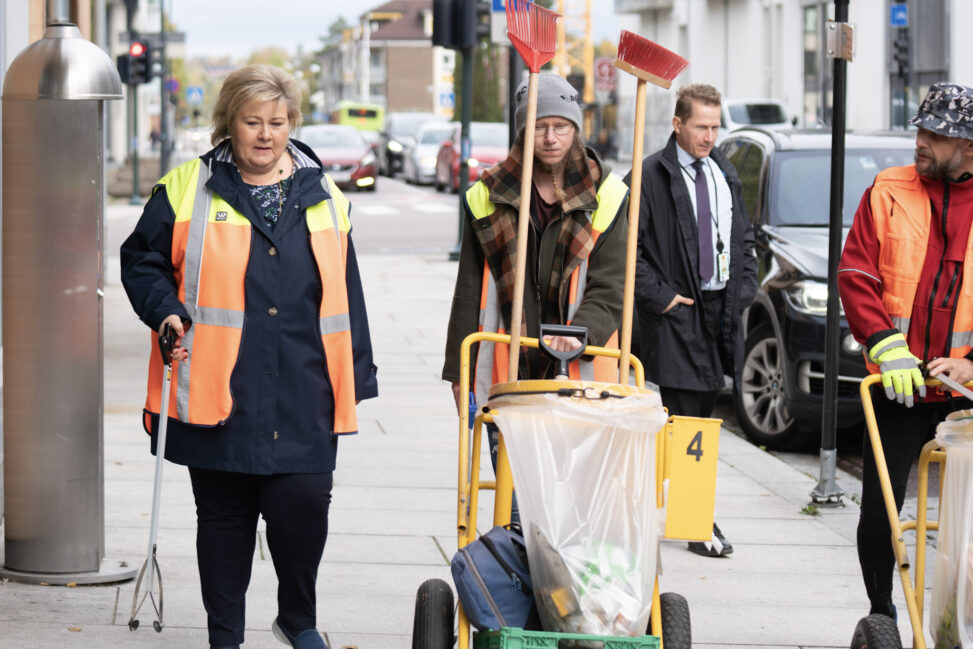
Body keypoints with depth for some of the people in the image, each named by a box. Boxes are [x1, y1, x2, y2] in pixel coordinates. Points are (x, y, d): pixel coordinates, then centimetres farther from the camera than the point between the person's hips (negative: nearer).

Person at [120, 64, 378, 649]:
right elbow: (142, 262, 11)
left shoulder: (324, 198, 12)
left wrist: (355, 379, 12)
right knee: (224, 514, 5)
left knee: (304, 504, -6)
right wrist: (167, 312, -8)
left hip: (303, 399, 1)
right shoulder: (187, 191, 4)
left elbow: (344, 291, 14)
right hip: (219, 393, -1)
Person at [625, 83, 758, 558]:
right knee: (685, 418, -7)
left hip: (721, 309, 7)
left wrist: (744, 289, 9)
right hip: (675, 312, -7)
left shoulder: (725, 175, 15)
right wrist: (658, 296, -13)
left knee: (702, 412, 10)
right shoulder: (650, 176, -8)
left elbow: (743, 237, 24)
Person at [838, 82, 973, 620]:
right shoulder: (888, 193, 5)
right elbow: (854, 275, 0)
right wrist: (885, 343, -14)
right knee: (878, 512, 1)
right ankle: (881, 616, 21)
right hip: (897, 388, 1)